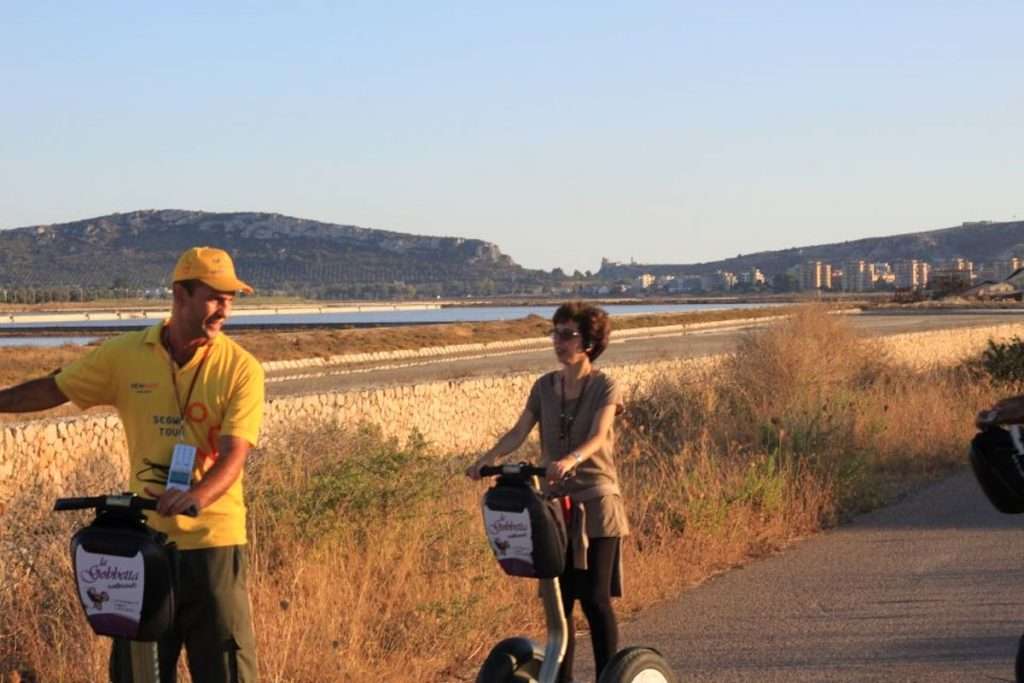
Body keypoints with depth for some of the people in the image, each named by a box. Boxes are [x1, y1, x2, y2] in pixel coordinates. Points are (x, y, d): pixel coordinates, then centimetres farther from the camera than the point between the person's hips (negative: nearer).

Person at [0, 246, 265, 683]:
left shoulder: (240, 369, -7)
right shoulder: (124, 356, 1)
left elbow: (234, 453, -17)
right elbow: (53, 390, 13)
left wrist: (198, 495, -36)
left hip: (213, 539, -3)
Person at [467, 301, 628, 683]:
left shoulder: (605, 388, -6)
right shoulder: (545, 387, 8)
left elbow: (598, 437, -22)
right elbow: (519, 432, -2)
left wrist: (570, 460, -42)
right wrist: (488, 458, -21)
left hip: (596, 505, -4)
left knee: (595, 599, -6)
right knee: (558, 600, 7)